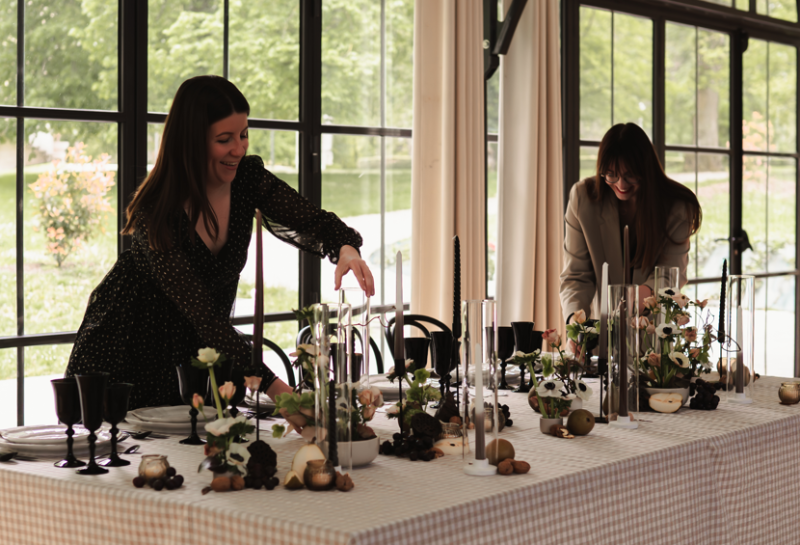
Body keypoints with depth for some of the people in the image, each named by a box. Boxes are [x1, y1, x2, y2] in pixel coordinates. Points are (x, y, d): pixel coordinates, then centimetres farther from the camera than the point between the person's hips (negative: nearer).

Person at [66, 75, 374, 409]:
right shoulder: (155, 209, -30)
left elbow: (312, 222, -11)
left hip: (197, 348, 5)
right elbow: (201, 311, -34)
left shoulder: (248, 178, -13)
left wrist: (346, 248, -37)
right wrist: (270, 385, -41)